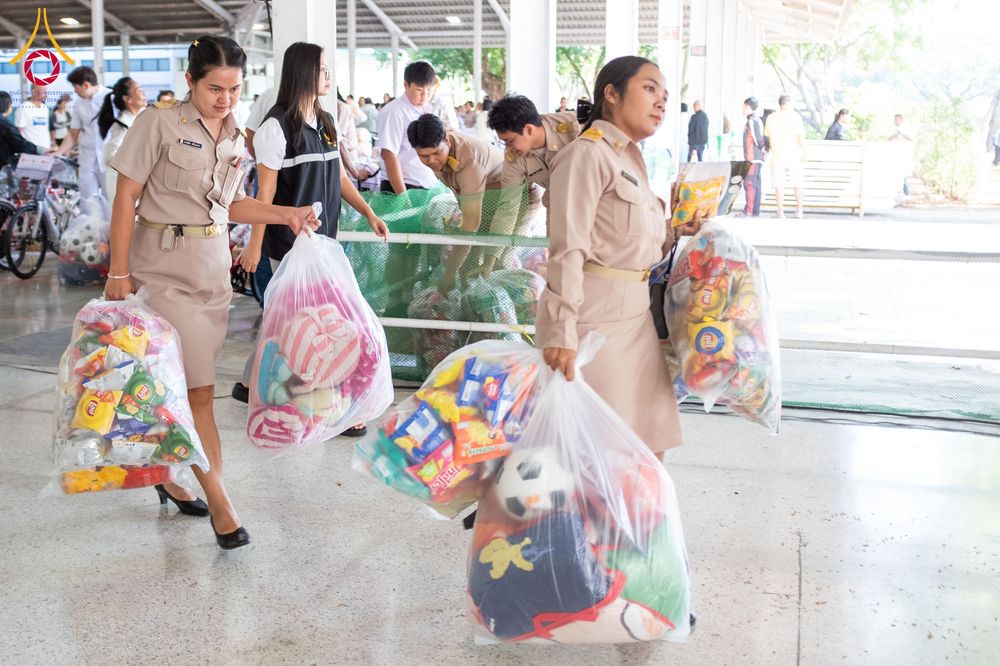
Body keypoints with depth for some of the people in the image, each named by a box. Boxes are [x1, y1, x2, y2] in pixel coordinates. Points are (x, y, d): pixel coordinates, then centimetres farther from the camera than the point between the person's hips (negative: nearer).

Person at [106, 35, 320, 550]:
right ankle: (220, 504, 0)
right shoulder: (159, 124, -9)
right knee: (199, 389, -7)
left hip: (214, 265, 6)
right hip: (166, 267, -6)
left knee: (178, 382, 12)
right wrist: (119, 274, -11)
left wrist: (288, 214, 4)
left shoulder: (235, 137, 9)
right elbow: (125, 199, -8)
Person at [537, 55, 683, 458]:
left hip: (635, 314, 9)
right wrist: (562, 331, -25)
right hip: (595, 316, -9)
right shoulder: (587, 154, -11)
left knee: (650, 440, 13)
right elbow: (568, 250, -19)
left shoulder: (631, 157, 16)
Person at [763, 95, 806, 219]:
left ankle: (781, 212, 0)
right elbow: (801, 137, -8)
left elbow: (767, 137, 12)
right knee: (797, 185, 10)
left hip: (777, 156, 2)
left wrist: (768, 151, 25)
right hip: (793, 156, -2)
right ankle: (799, 211, 15)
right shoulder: (795, 116, -4)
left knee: (779, 185, 3)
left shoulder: (770, 118, 7)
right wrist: (804, 154, -3)